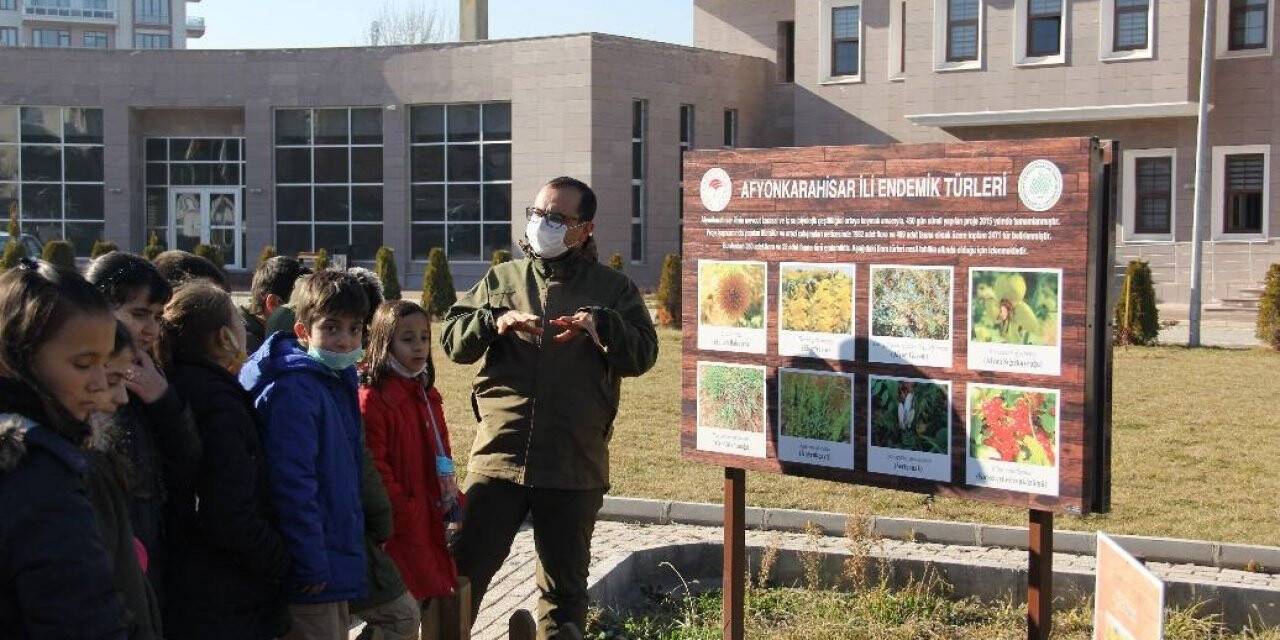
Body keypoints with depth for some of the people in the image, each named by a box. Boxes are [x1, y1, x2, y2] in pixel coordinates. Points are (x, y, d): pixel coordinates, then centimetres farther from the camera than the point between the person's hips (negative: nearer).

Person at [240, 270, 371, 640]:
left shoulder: (338, 383, 10)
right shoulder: (294, 391, -19)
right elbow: (292, 482, -25)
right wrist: (312, 564, -23)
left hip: (338, 560, 10)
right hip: (312, 574, -10)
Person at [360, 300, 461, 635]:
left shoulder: (427, 394, 13)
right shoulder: (372, 398, -15)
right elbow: (374, 467, -19)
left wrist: (450, 495, 10)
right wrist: (405, 513, -17)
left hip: (429, 518, 8)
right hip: (399, 529, -8)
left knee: (425, 596, 14)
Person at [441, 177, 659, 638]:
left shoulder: (613, 289, 6)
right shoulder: (501, 279, 11)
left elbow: (643, 354, -4)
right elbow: (452, 339, 4)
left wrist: (602, 326, -21)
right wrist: (494, 321, -15)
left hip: (574, 466, 0)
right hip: (498, 455, 1)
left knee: (565, 583, 12)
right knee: (465, 569, 3)